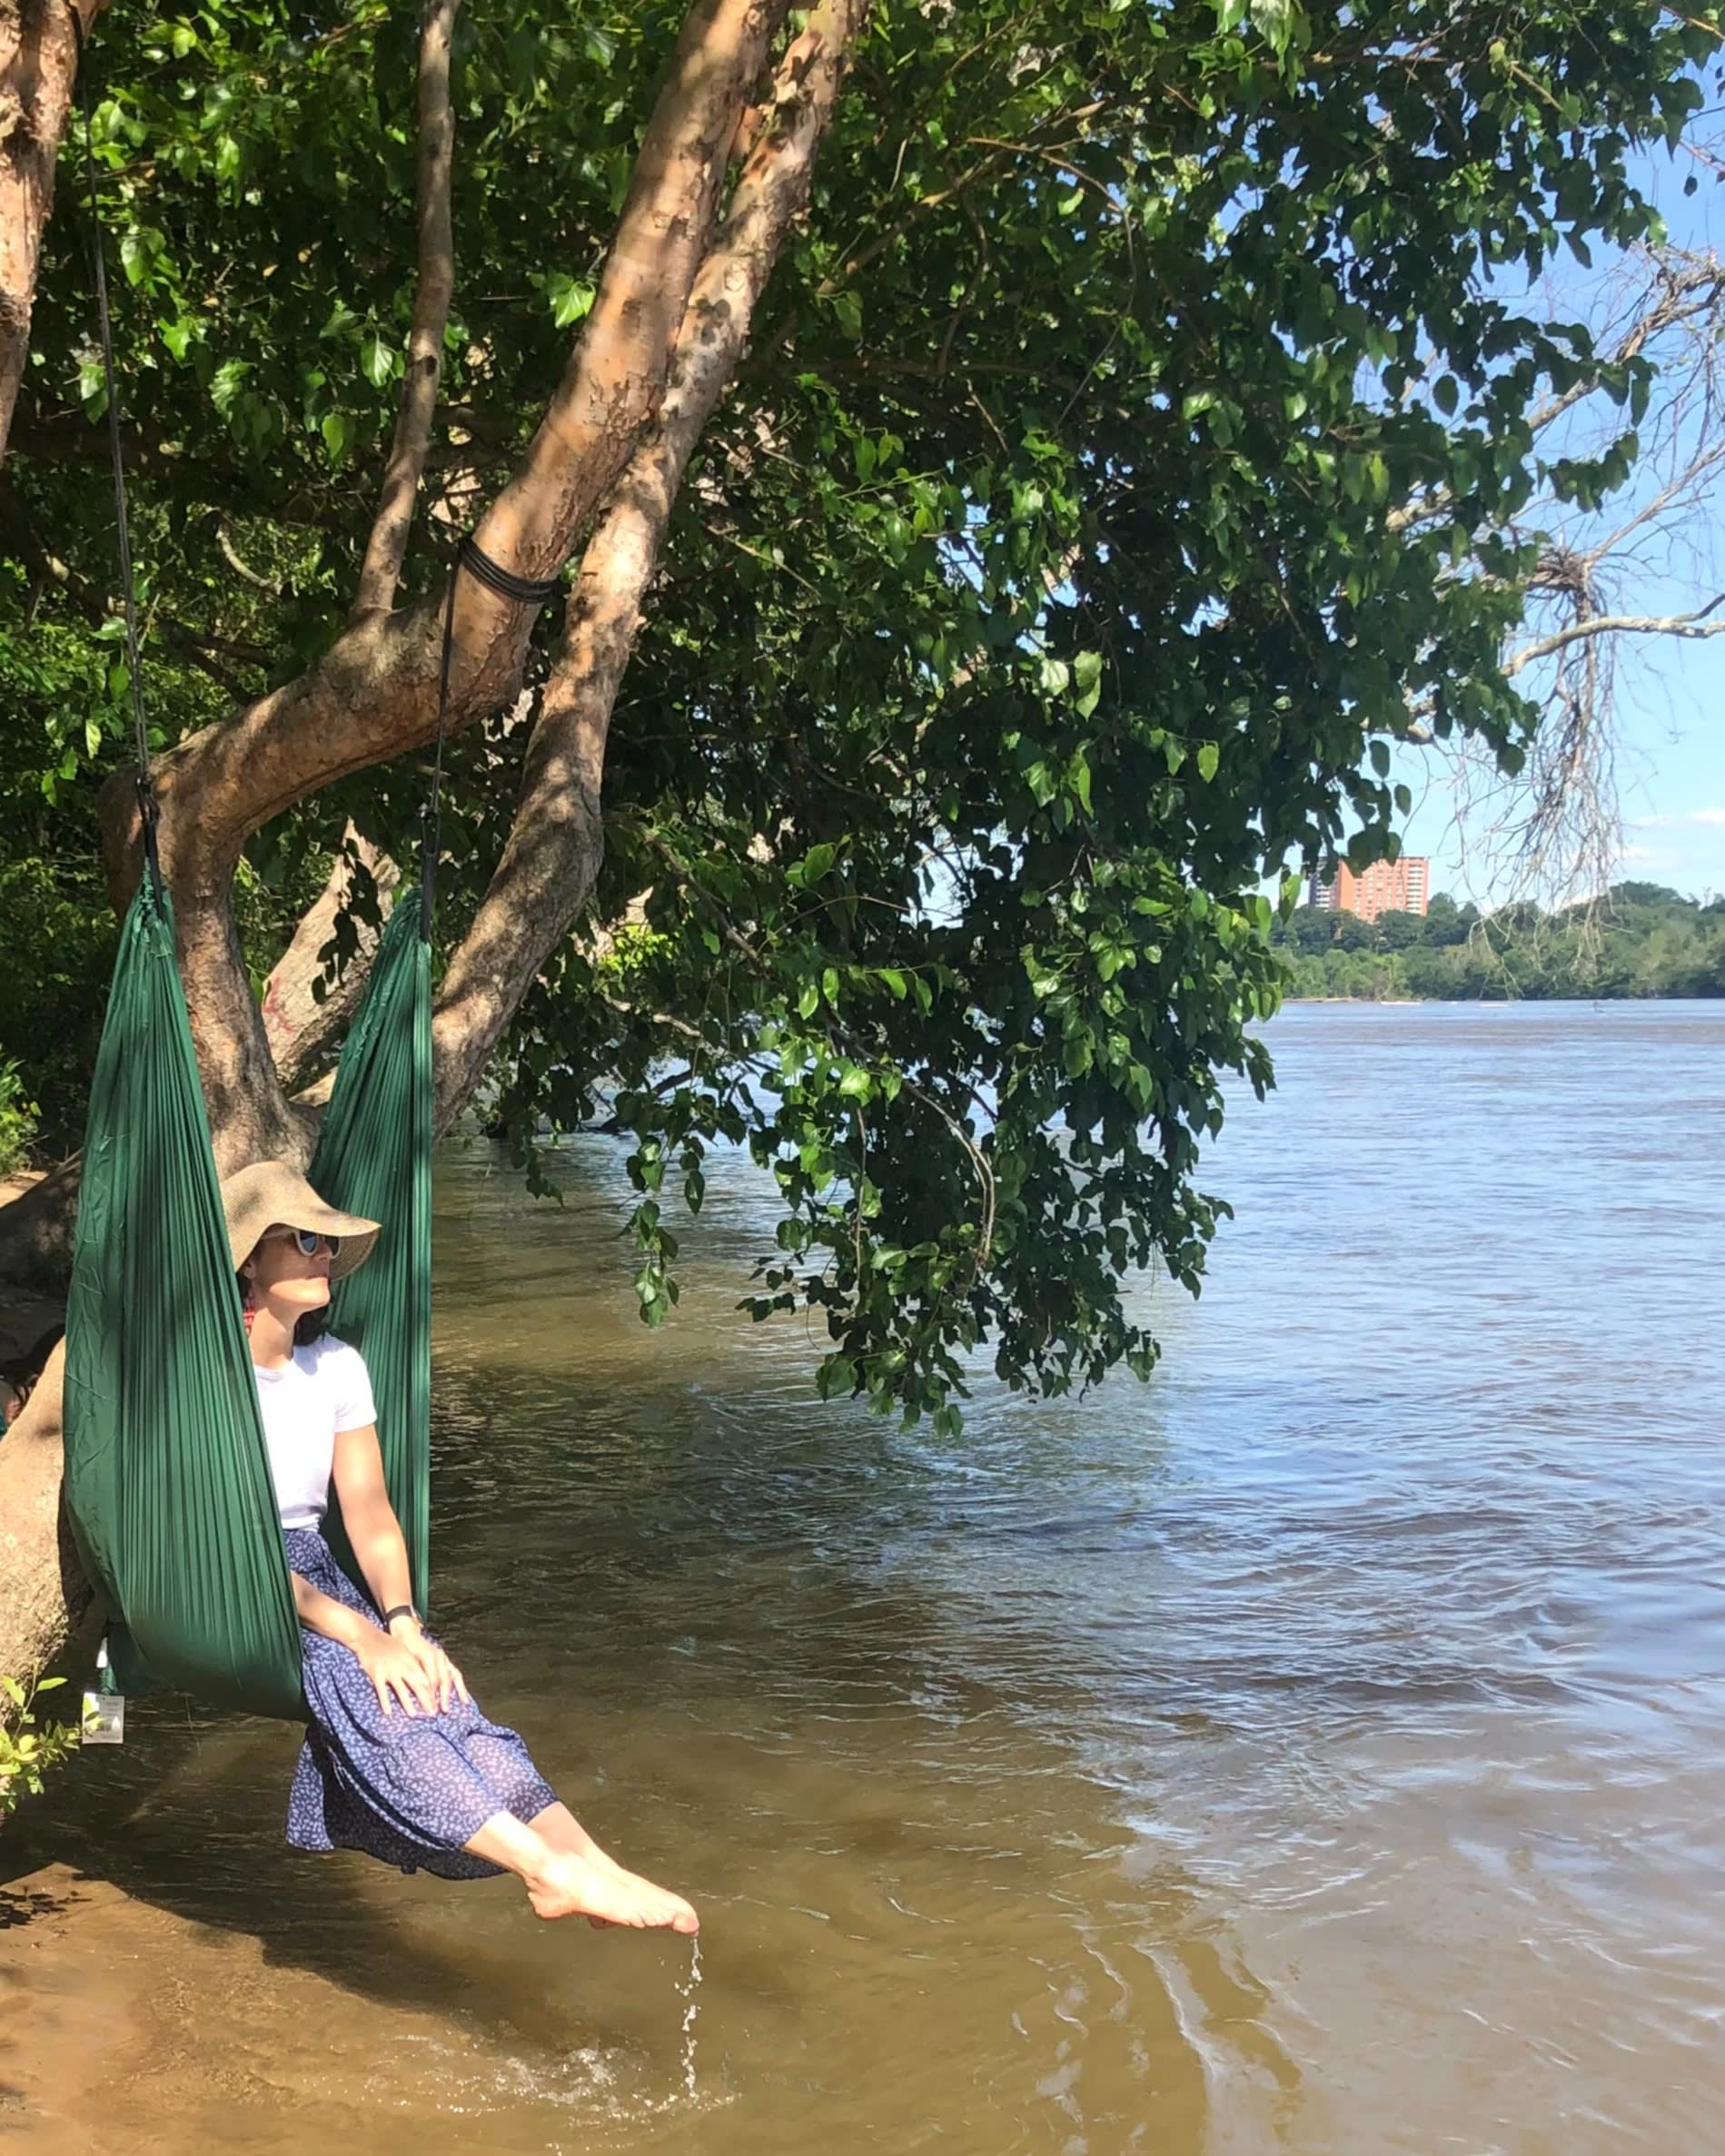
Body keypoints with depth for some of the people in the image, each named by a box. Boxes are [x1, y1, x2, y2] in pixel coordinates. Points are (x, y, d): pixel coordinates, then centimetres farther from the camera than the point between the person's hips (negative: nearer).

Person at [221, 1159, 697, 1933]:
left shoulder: (337, 1366, 7)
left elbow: (370, 1513, 5)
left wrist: (401, 1622, -14)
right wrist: (360, 1634, -26)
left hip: (311, 1575, 5)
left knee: (425, 1680, -23)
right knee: (359, 1684, -31)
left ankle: (581, 1860, -38)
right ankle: (545, 1863, -38)